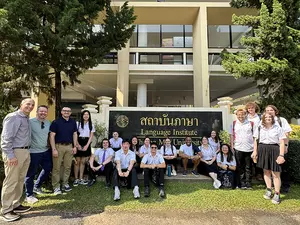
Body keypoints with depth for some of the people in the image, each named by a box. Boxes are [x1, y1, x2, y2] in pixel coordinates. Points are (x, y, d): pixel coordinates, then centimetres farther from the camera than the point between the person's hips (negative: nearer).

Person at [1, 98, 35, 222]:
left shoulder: (26, 119, 14)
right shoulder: (13, 117, -12)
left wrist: (26, 151, 13)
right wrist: (10, 155, -20)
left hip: (25, 152, 9)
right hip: (15, 152, -9)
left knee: (20, 180, 16)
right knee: (11, 182, 0)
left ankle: (16, 205, 28)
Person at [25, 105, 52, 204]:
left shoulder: (48, 123, 6)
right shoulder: (30, 122, -13)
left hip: (46, 151, 7)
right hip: (34, 152, -7)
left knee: (48, 169, 18)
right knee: (31, 173, 5)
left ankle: (37, 186, 40)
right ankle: (29, 195, 21)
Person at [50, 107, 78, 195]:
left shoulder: (73, 122, 8)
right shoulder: (56, 122, -5)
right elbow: (52, 136, -7)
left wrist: (75, 146, 7)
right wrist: (54, 149, -12)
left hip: (69, 146, 4)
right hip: (58, 146, -4)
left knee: (67, 166, 10)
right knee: (57, 167, 0)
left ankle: (65, 184, 23)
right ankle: (56, 186, 11)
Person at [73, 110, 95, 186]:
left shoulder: (91, 125, 8)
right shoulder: (78, 124, 0)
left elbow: (91, 136, 5)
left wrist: (87, 145, -6)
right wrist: (78, 145, -11)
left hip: (87, 144, 3)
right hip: (78, 143, -2)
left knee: (83, 162, 7)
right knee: (77, 161, -1)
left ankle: (81, 179, 16)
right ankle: (76, 179, 8)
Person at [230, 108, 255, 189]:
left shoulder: (251, 124, 3)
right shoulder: (234, 124, 6)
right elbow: (231, 136, 7)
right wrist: (232, 147, 1)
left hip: (249, 148, 0)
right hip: (238, 148, 0)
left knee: (248, 167, 8)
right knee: (240, 167, 7)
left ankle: (248, 183, 17)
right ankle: (242, 184, 15)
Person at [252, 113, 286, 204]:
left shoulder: (278, 128, 0)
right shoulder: (259, 128, 9)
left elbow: (282, 143, -4)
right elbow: (256, 140, 12)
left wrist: (281, 155, -12)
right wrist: (255, 151, 4)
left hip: (274, 150, -3)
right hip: (262, 150, 3)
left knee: (275, 173, -2)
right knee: (266, 171, 12)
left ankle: (277, 194, 9)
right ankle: (269, 190, 26)